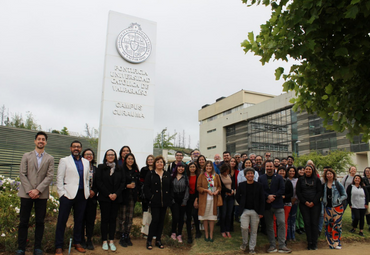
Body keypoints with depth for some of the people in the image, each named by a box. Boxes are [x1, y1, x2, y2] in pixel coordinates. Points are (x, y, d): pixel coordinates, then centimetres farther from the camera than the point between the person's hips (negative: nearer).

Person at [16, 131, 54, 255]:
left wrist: (37, 190, -12)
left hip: (42, 194, 0)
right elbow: (22, 174, 1)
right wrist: (29, 191, -10)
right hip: (26, 193, 0)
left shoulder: (50, 158, 7)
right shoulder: (26, 156, 9)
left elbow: (49, 176, -2)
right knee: (23, 221, 3)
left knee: (40, 222, 4)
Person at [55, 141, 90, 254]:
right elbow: (59, 178, 0)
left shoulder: (86, 162, 15)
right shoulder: (64, 161, 4)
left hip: (82, 195, 4)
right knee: (62, 220, 0)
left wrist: (87, 192, 10)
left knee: (79, 220, 10)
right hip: (68, 194, -3)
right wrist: (61, 193, -8)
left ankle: (77, 243, 23)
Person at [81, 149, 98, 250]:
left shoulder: (95, 169, 11)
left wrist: (94, 191, -5)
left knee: (91, 219, 5)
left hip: (92, 197, 3)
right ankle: (82, 239, 16)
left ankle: (89, 240, 15)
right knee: (81, 218, 4)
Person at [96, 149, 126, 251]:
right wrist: (108, 194, -11)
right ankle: (104, 241, 11)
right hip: (104, 197, -2)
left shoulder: (119, 168, 9)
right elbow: (99, 182, -5)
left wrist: (116, 194, -9)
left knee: (113, 219, 5)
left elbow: (123, 182, 4)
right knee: (105, 219, 2)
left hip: (116, 198, 2)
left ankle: (111, 241, 12)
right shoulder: (101, 167, 3)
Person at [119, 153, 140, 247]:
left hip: (132, 197, 5)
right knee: (123, 217, -3)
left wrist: (137, 191, 5)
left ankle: (127, 237, 18)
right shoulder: (121, 169, -4)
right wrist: (127, 186, -18)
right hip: (124, 196, -5)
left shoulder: (136, 170, 13)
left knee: (130, 217, 8)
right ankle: (122, 238, 8)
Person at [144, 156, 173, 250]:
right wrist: (150, 197, -11)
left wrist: (170, 198, 3)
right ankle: (149, 240, 5)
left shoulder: (167, 175, 10)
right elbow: (146, 187, -2)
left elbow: (171, 187, 12)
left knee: (161, 220, 9)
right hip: (154, 202, -4)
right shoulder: (150, 175, 0)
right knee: (155, 220, -9)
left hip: (165, 202, 4)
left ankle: (158, 240, 21)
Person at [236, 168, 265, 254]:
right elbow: (237, 197, 12)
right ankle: (245, 243, 18)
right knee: (244, 228, -10)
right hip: (244, 210, 0)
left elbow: (262, 200, 0)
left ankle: (252, 248, 19)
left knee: (254, 230, 6)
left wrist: (261, 212, -4)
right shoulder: (242, 185, 2)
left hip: (255, 211, 0)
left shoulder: (259, 185, 0)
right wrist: (242, 205, 6)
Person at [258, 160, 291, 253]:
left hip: (278, 204, -1)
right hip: (267, 205, 1)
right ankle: (272, 246, 16)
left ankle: (282, 246, 1)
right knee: (269, 226, 6)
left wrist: (273, 197, -12)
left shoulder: (279, 177, 6)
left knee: (281, 223, -9)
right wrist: (268, 196, -15)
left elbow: (282, 189, -3)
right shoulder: (261, 178, 8)